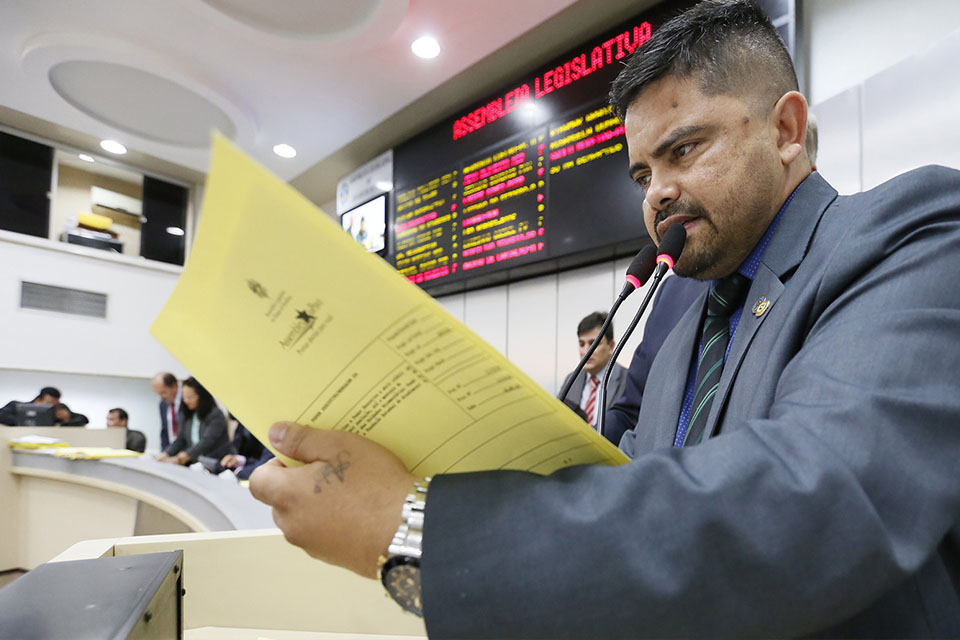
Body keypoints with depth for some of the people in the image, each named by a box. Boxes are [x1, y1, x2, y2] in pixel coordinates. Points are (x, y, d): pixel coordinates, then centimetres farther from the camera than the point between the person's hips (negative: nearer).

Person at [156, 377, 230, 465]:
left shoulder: (216, 415, -10)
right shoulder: (186, 415, 12)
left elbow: (206, 442, -19)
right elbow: (180, 440, 10)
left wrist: (180, 458, -26)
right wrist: (165, 454, -7)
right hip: (194, 465, 6)